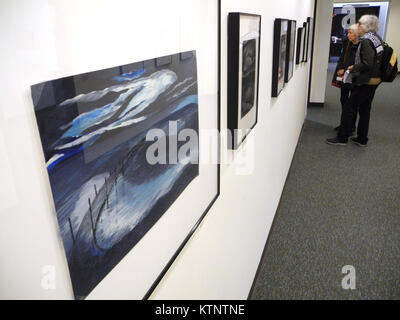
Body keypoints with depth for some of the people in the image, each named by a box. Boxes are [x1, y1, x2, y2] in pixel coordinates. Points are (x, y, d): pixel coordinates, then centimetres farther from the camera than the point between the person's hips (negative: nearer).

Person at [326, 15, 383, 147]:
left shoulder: (366, 41, -17)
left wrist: (354, 68, -9)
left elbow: (367, 64, -24)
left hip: (365, 81, -9)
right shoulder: (377, 38, 10)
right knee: (365, 109, 15)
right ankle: (362, 139, 22)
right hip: (375, 80, 9)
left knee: (349, 107, -1)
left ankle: (342, 138, 6)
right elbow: (376, 61, 14)